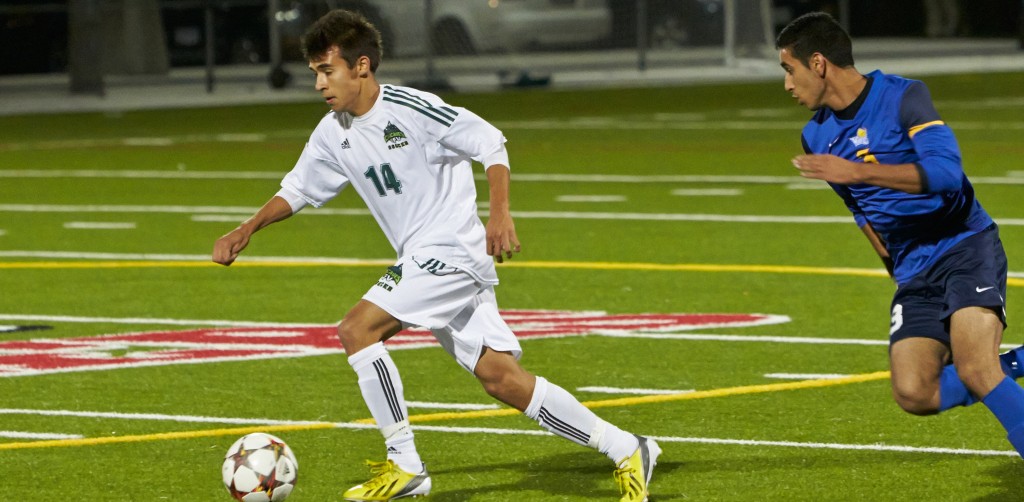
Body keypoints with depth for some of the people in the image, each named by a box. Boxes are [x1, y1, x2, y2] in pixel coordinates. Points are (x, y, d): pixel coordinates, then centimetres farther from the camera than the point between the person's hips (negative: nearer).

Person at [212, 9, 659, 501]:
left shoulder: (409, 109, -15)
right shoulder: (333, 134, 9)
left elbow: (489, 143, -13)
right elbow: (298, 189, 23)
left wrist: (499, 214, -24)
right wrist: (245, 230, 12)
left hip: (452, 252, -8)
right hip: (420, 259, 8)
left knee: (356, 329, -17)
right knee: (500, 378, 2)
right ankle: (626, 451, 8)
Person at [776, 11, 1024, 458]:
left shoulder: (902, 98, -11)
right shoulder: (816, 136, 9)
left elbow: (947, 171, -26)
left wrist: (859, 172, -32)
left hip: (965, 246, -6)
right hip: (913, 274, 6)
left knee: (974, 369, -27)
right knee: (914, 394, -14)